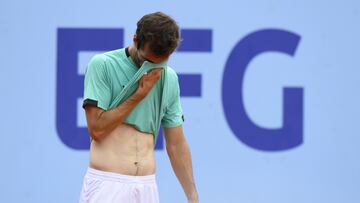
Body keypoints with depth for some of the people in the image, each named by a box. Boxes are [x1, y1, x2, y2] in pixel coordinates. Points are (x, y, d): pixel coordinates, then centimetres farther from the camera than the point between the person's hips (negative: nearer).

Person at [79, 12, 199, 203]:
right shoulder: (102, 65, -4)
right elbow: (96, 129, -10)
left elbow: (176, 144, 13)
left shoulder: (169, 78, 10)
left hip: (147, 185, 4)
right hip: (106, 182, -4)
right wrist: (139, 94, -8)